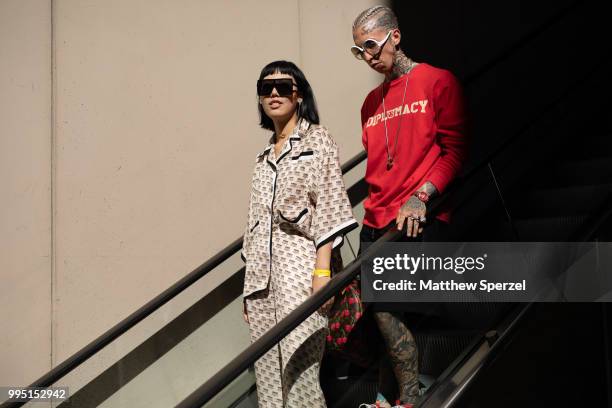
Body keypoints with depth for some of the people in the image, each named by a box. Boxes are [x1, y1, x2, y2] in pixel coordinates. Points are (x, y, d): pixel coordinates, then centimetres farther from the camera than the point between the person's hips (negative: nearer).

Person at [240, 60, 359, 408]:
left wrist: (322, 269, -17)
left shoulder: (317, 139, 3)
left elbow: (328, 204, -7)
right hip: (261, 272, 6)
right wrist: (251, 282, 15)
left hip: (299, 265, -6)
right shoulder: (265, 155, 20)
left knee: (299, 365, -11)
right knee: (268, 367, 5)